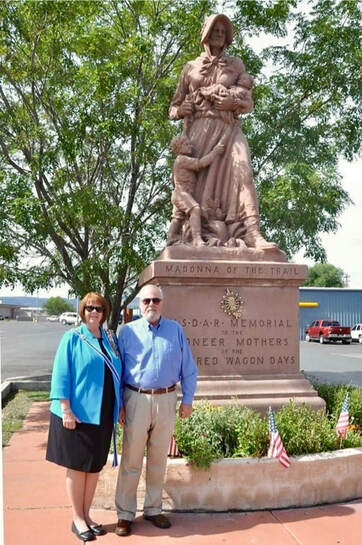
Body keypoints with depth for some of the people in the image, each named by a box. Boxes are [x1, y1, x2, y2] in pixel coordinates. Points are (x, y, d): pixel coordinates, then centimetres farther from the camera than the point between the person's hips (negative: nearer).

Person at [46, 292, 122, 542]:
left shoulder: (111, 339, 9)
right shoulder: (72, 338, -7)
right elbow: (61, 375, -10)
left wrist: (120, 405, 12)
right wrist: (66, 410, -16)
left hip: (103, 414, 5)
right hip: (78, 413, -5)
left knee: (95, 466, 13)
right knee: (77, 466, 5)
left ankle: (86, 515, 28)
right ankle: (77, 519, 19)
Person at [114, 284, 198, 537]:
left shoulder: (176, 330, 4)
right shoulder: (127, 331, 0)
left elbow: (189, 368, 6)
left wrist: (187, 400, 2)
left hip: (166, 400, 2)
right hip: (137, 399, -2)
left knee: (159, 459, 14)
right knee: (131, 459, 4)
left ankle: (153, 509, 29)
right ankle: (125, 514, 18)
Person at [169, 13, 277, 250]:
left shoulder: (235, 64, 19)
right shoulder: (191, 67, 21)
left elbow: (245, 100, 5)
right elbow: (176, 105, 22)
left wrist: (207, 91, 0)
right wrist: (181, 110, -4)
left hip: (229, 129, -1)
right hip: (201, 130, 1)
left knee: (240, 171, -23)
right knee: (201, 179, -15)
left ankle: (251, 232, -35)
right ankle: (201, 233, -19)